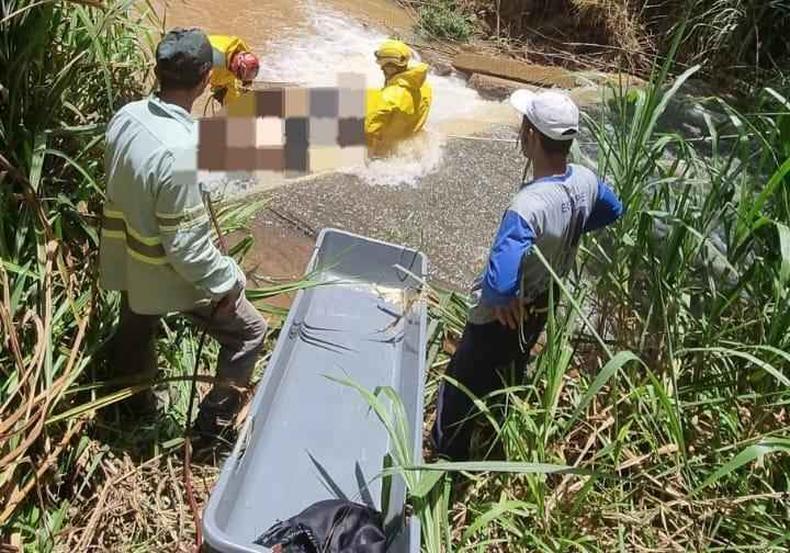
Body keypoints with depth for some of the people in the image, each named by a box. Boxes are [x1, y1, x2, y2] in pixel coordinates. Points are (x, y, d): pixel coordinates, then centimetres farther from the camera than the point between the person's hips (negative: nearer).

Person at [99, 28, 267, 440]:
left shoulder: (126, 117, -10)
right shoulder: (179, 151, -35)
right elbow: (185, 244, -28)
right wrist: (224, 282, -15)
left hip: (127, 262, 8)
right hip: (168, 275, -8)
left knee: (134, 334, 30)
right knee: (248, 332, 11)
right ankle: (213, 425, 22)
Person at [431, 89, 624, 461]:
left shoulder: (528, 206, -39)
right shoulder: (585, 181, -14)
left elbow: (499, 284, -48)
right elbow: (613, 211, 10)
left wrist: (494, 298, -25)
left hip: (505, 315, -8)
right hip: (543, 305, 8)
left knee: (460, 387, 15)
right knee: (509, 375, 31)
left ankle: (447, 456, 36)